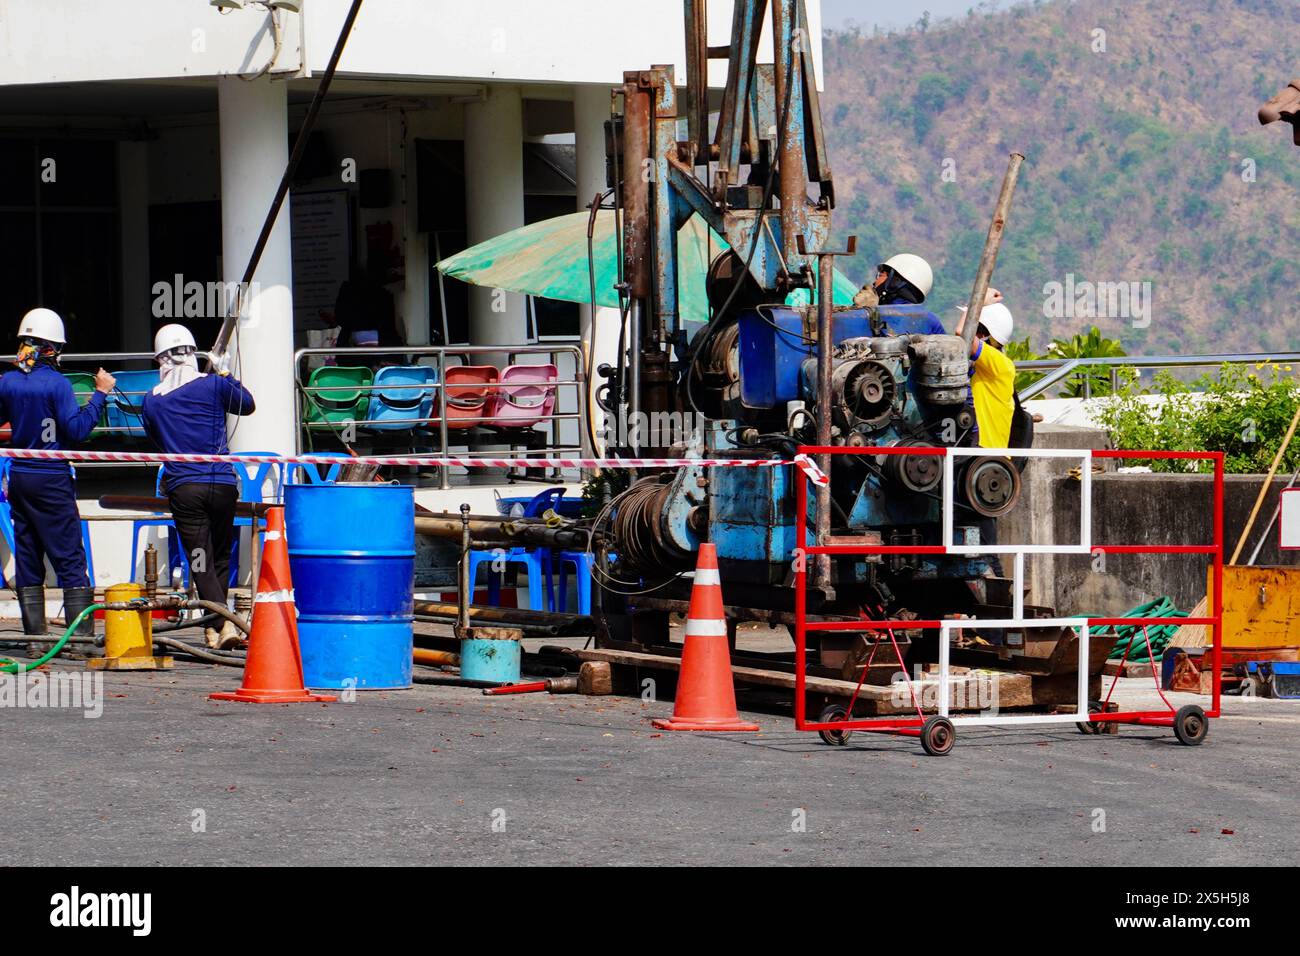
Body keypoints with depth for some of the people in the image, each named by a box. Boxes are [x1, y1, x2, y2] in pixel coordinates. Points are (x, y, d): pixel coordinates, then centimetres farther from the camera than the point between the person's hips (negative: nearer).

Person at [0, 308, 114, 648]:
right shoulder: (56, 384, -13)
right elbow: (77, 430, -16)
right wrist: (100, 394, -9)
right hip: (52, 480, -5)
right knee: (69, 558, -1)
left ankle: (34, 638, 8)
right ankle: (82, 635, -7)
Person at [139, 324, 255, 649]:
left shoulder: (151, 401, 3)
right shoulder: (213, 385, -2)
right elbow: (247, 405, 16)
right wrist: (226, 375, 30)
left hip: (183, 488, 0)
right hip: (222, 483, 0)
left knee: (201, 561, -2)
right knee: (221, 558, 14)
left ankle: (223, 624, -19)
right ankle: (215, 626, 16)